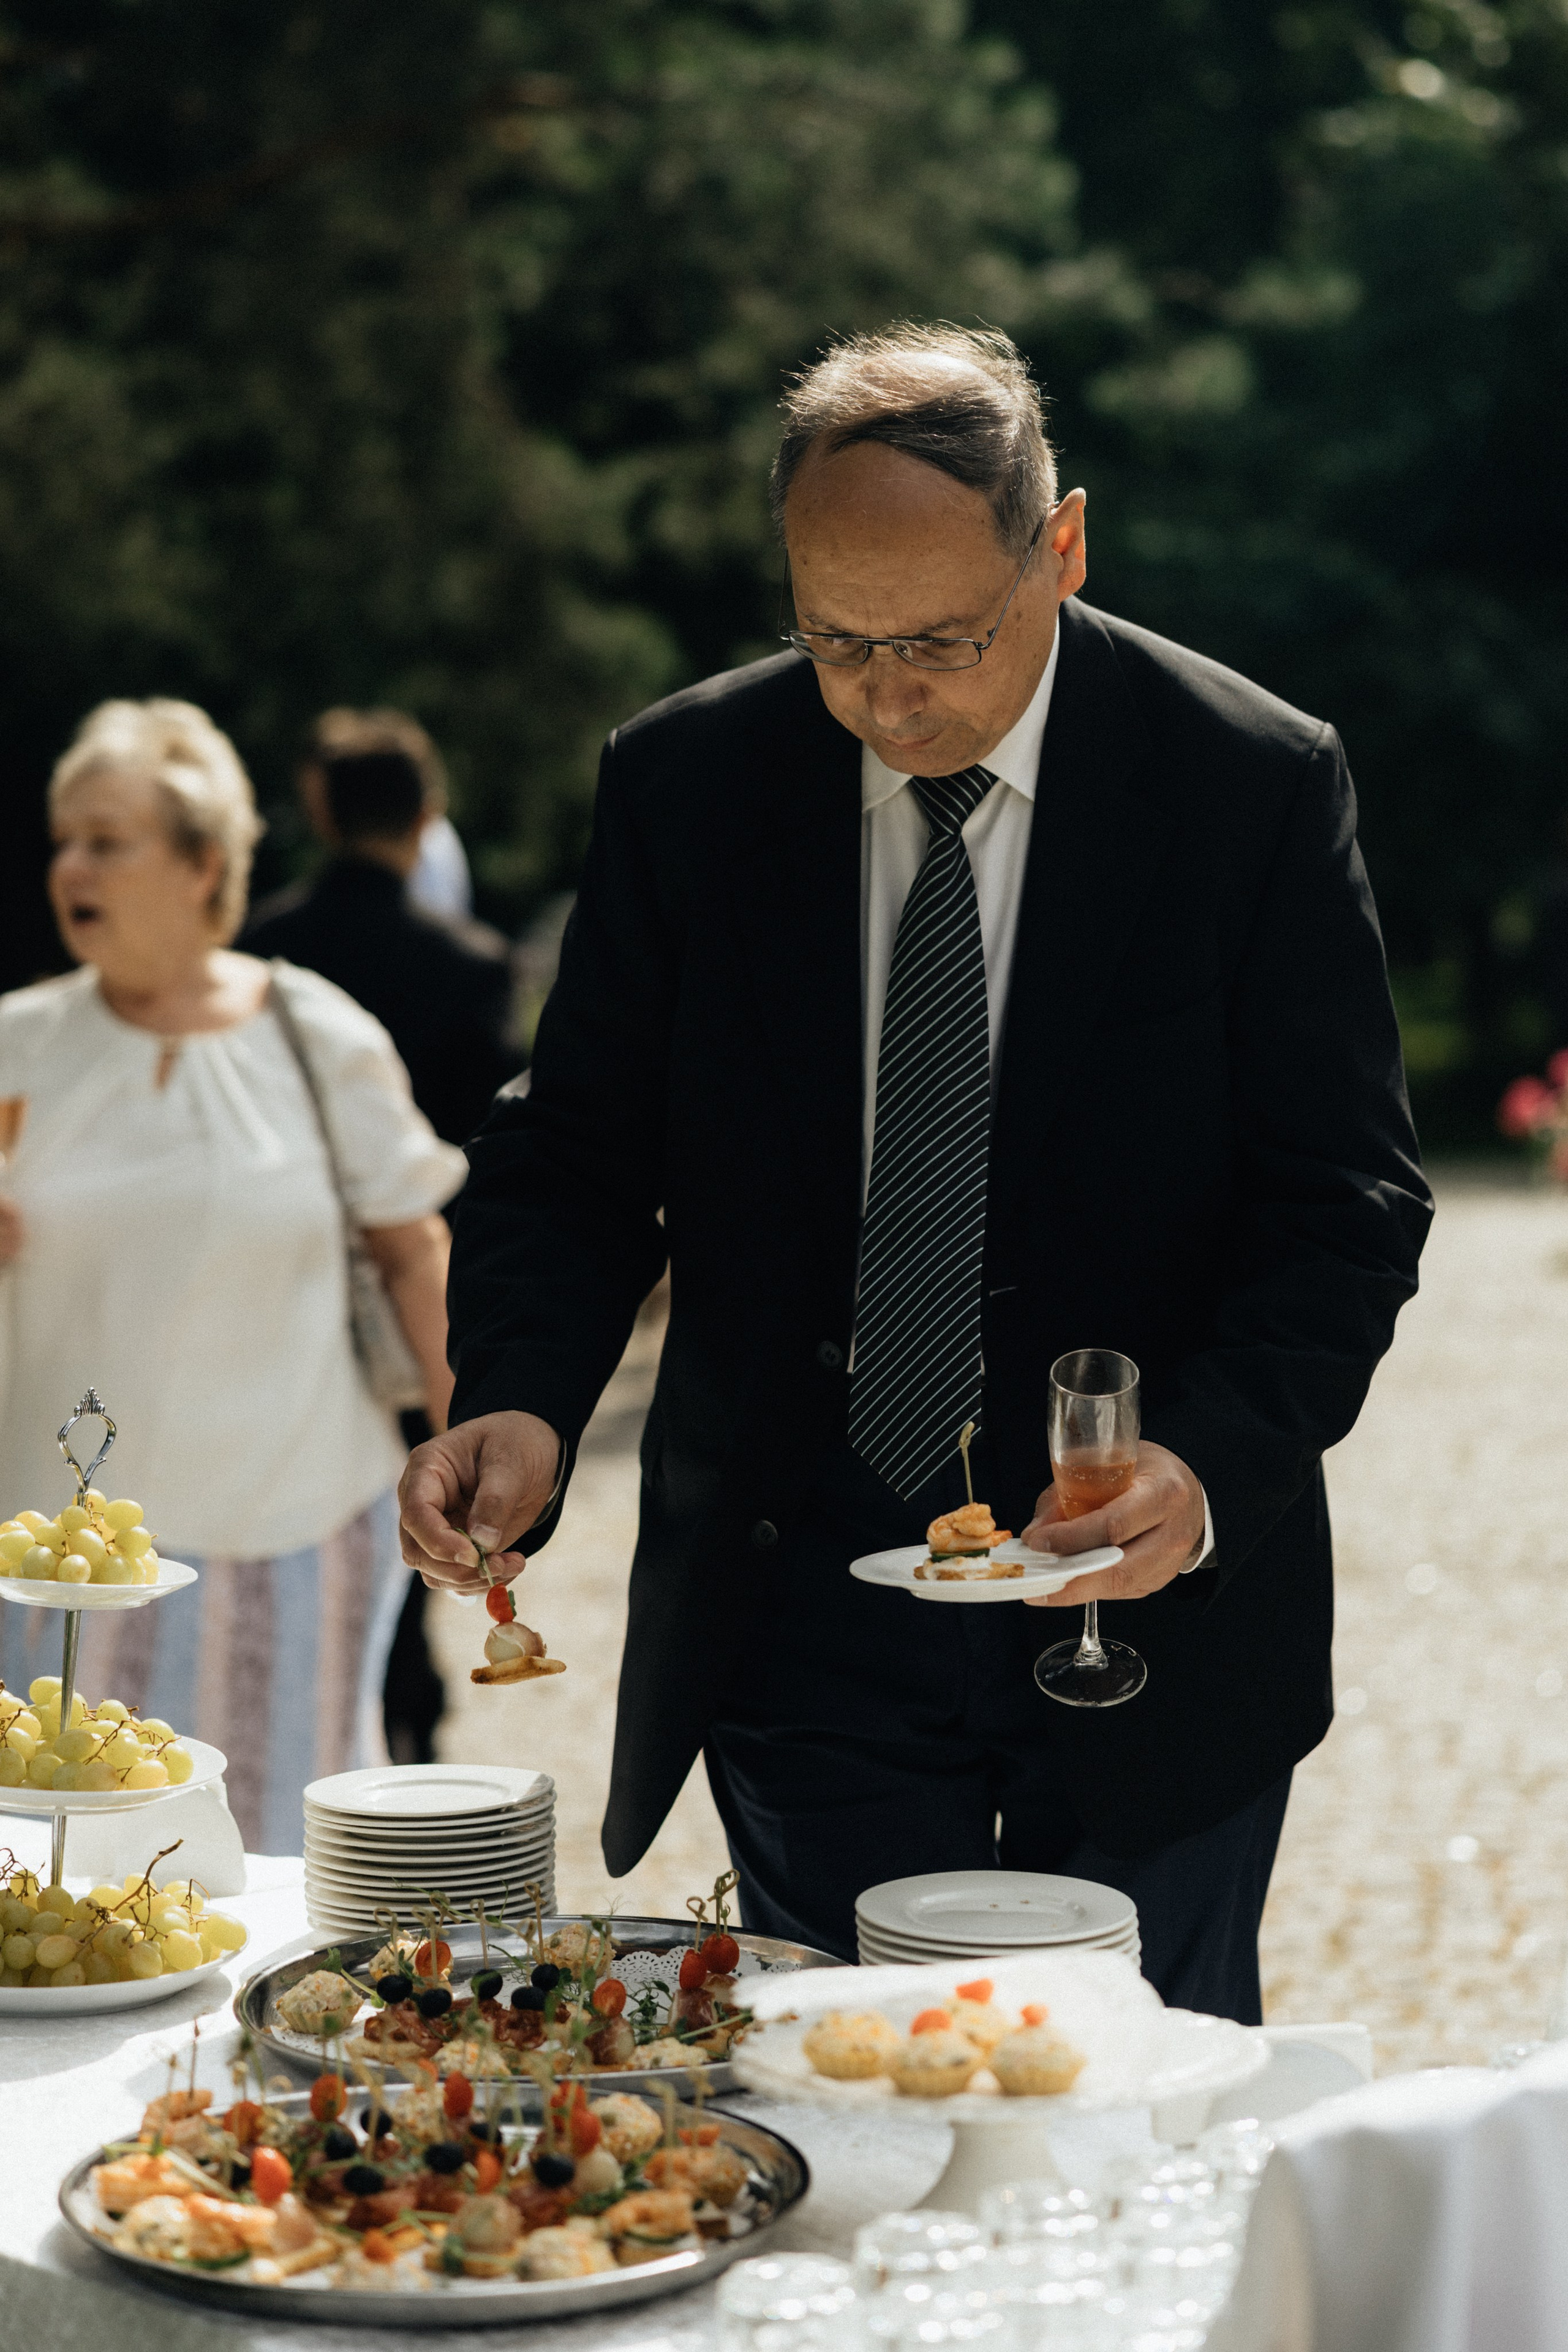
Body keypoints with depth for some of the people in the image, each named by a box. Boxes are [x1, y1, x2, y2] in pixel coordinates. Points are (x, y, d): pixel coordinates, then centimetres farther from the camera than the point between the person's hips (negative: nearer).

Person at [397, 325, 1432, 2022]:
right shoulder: (684, 784, -2)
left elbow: (1344, 1200, -7)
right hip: (802, 1611, 1)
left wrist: (1211, 1468, -23)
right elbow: (576, 1155, 2)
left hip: (1154, 1601, -1)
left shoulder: (1258, 785, -7)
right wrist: (520, 1401, -18)